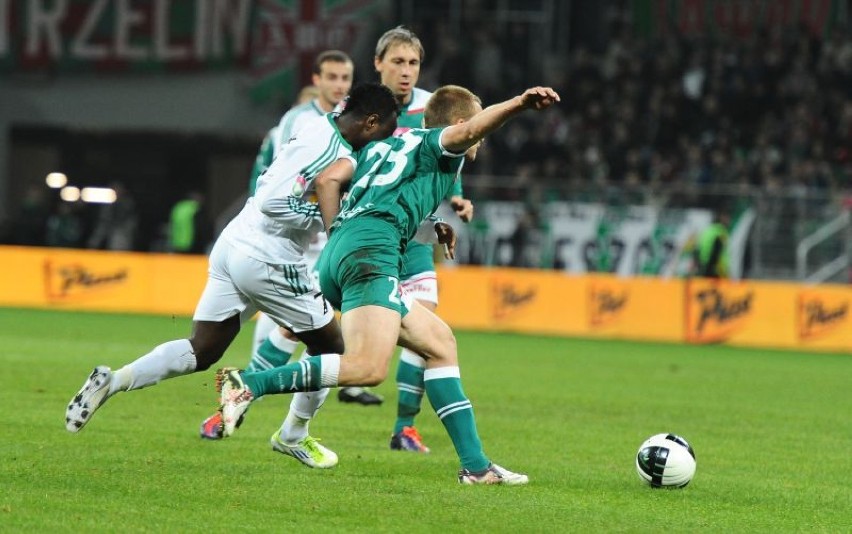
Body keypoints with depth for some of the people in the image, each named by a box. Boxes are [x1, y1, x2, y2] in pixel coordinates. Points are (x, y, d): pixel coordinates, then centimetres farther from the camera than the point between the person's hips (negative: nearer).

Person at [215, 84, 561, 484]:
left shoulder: (381, 146, 33)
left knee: (439, 343, 15)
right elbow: (470, 130, -8)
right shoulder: (435, 145, 15)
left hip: (335, 256, 9)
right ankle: (250, 384, -29)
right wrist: (520, 104, -21)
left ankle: (476, 465, 11)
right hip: (372, 247, -9)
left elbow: (328, 179, 19)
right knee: (369, 367, -24)